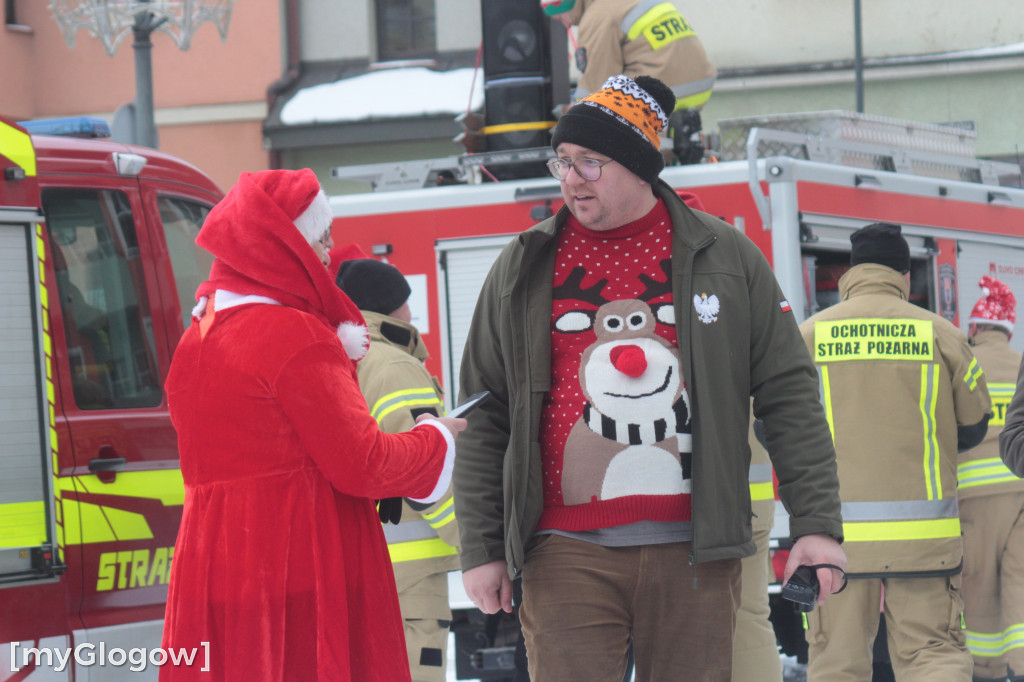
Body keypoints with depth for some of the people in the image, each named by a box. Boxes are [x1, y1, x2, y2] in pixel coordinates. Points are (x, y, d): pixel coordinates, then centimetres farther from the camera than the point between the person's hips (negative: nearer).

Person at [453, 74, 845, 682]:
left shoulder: (725, 258, 7)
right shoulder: (523, 270, 9)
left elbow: (788, 394, 6)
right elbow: (484, 420, 10)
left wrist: (818, 522, -1)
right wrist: (481, 548, 4)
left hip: (693, 551, 0)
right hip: (568, 555, 0)